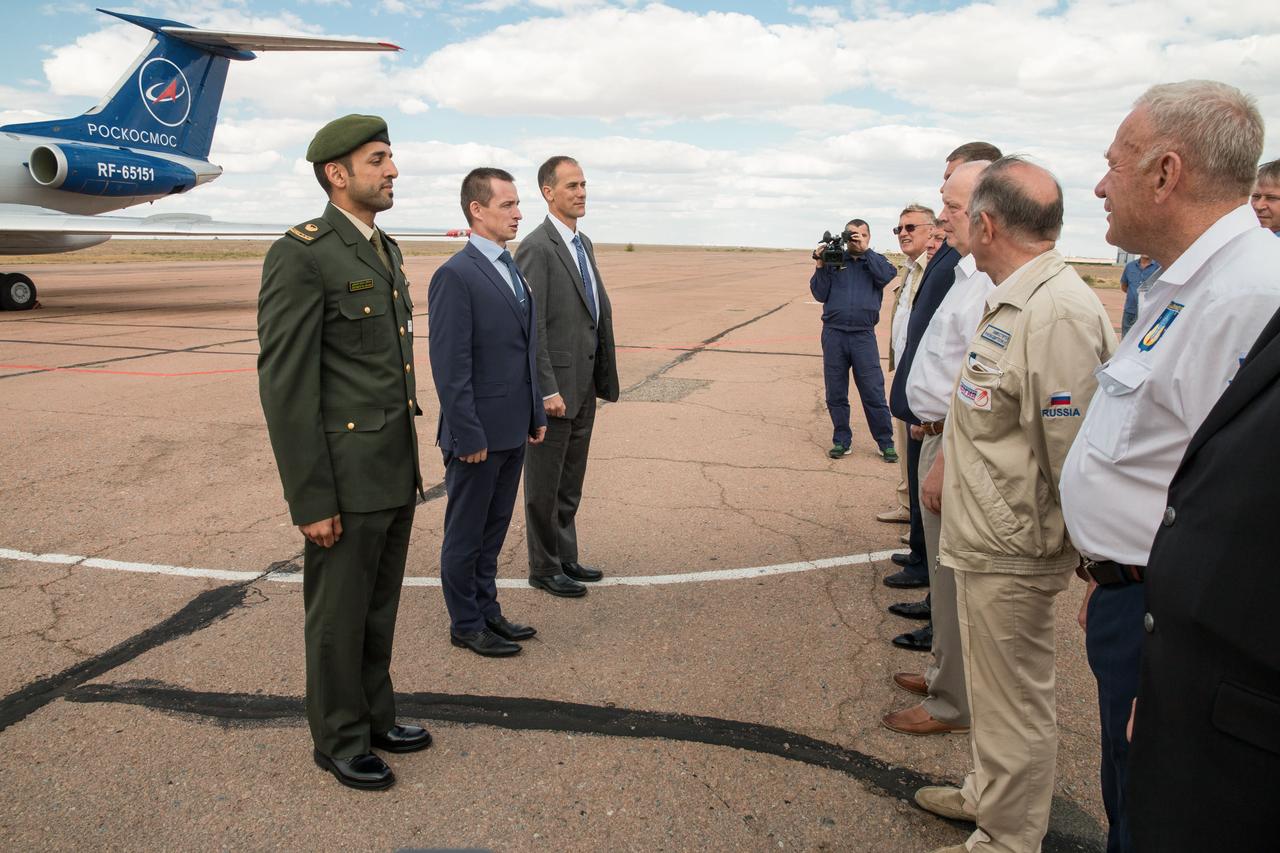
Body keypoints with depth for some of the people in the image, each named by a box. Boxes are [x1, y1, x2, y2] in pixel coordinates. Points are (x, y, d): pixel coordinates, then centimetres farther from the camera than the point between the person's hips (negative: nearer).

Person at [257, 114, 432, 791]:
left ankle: (375, 716, 38)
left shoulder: (385, 250, 12)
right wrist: (310, 501, -19)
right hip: (345, 479, -8)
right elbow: (284, 385, -18)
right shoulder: (300, 254, -15)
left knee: (379, 608, 20)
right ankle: (340, 741, 27)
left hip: (395, 473, 8)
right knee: (339, 616, 9)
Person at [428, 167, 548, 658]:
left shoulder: (515, 270, 11)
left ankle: (487, 611, 34)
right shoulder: (455, 276, -16)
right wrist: (469, 437, -19)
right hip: (479, 434, -8)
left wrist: (536, 414, 14)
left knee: (494, 529, 19)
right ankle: (466, 625, 23)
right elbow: (450, 367, -19)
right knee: (466, 534, 9)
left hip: (513, 430, 8)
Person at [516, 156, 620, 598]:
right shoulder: (536, 247, -14)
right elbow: (531, 326, -18)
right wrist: (548, 390, -20)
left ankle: (566, 558, 31)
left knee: (571, 481, 18)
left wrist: (604, 376, 11)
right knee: (545, 484, 6)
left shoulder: (584, 243, 13)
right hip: (556, 386, -8)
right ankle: (544, 568, 18)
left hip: (585, 385, 8)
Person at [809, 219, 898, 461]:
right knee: (835, 394, 6)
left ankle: (886, 442, 7)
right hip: (833, 334, 1)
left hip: (863, 335, -1)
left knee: (873, 393, -2)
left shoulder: (875, 260, 11)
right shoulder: (834, 260, 10)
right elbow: (820, 294, 3)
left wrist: (864, 250, -8)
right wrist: (821, 266, -6)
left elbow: (885, 276, -12)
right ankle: (842, 441, 17)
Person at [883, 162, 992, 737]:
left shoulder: (991, 284, -22)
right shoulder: (972, 271, 12)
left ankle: (953, 704, 20)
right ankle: (946, 674, 39)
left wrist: (945, 461, -24)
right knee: (947, 572, 22)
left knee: (955, 576, 3)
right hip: (941, 433, 11)